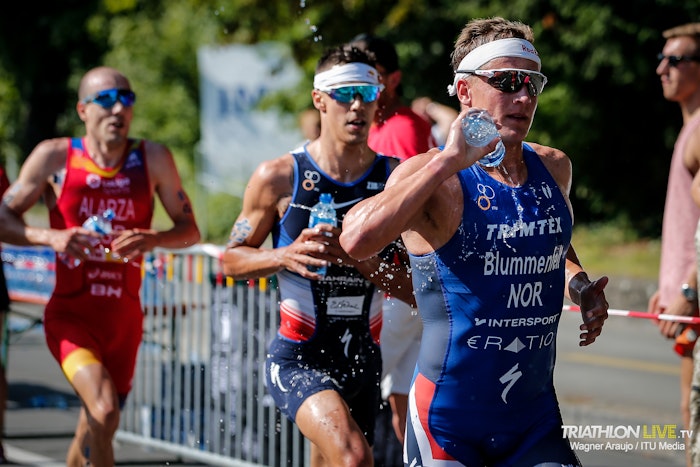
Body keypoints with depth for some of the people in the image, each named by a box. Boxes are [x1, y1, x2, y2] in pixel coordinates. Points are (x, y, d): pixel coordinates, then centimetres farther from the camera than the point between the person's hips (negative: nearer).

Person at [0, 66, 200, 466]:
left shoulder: (153, 159, 1)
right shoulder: (54, 157, -4)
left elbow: (190, 230, 5)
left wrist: (152, 239, -17)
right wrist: (50, 237, -19)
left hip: (125, 320, 3)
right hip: (71, 316, -3)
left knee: (94, 434, 14)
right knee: (104, 413, -26)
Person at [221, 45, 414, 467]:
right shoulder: (279, 177, -5)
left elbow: (417, 288, -1)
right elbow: (232, 259, 4)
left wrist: (358, 258, -19)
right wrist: (285, 256, -16)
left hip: (364, 362, 4)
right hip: (297, 360, -4)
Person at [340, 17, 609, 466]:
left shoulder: (555, 168, 7)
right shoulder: (435, 178, -13)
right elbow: (355, 240, -33)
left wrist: (581, 286, 8)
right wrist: (448, 161, -30)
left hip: (537, 418, 5)